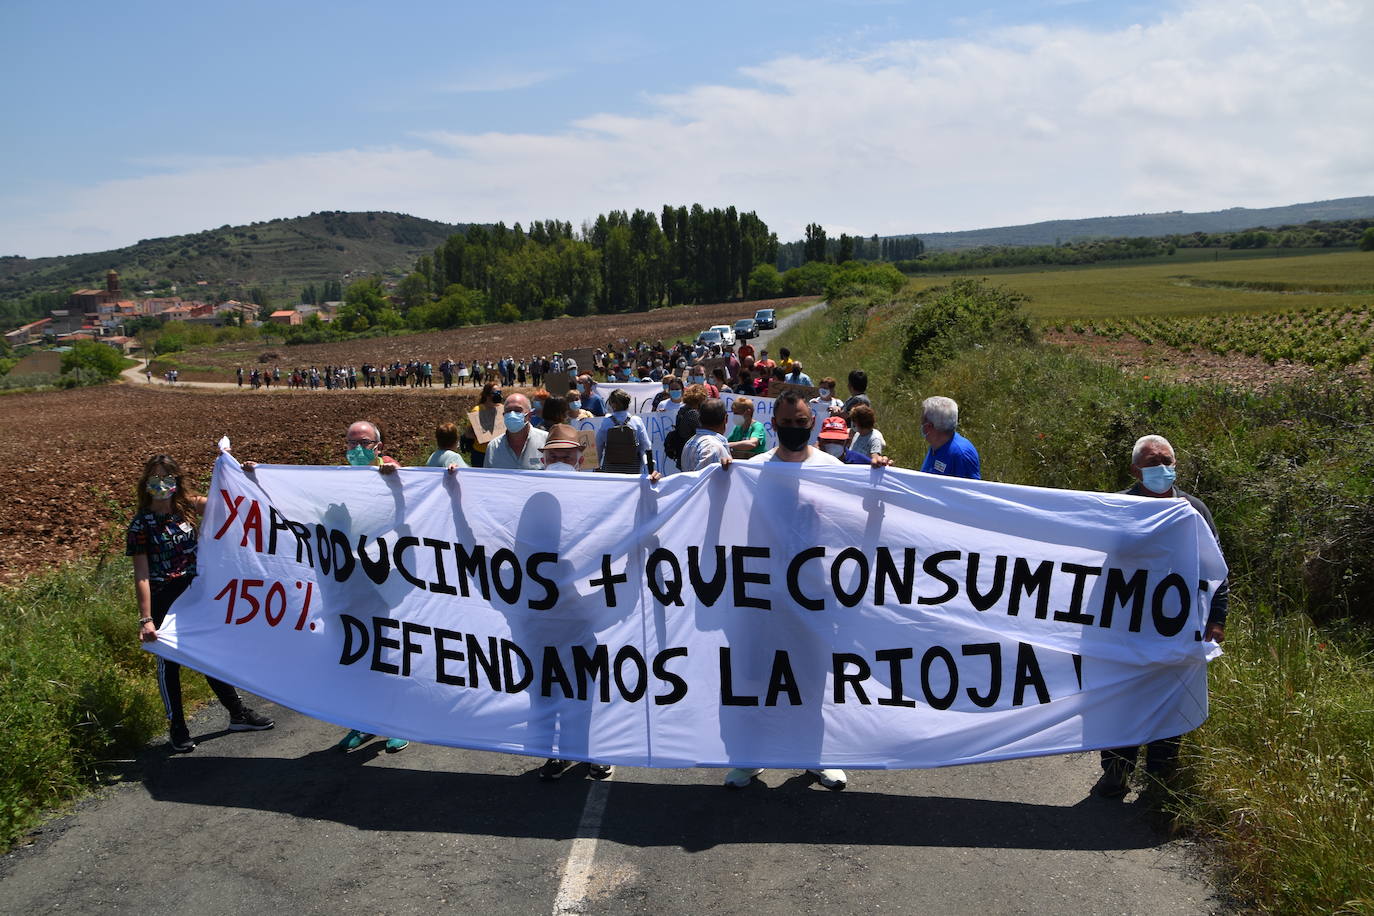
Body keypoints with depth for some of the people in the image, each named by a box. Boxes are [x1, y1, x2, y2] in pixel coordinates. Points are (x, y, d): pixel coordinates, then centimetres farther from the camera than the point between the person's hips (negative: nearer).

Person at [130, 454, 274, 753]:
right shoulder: (141, 524, -12)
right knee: (168, 661, 8)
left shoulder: (187, 507, 1)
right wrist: (146, 619, -19)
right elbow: (141, 576, -15)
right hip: (163, 600, -4)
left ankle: (238, 714, 26)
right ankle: (177, 729, 22)